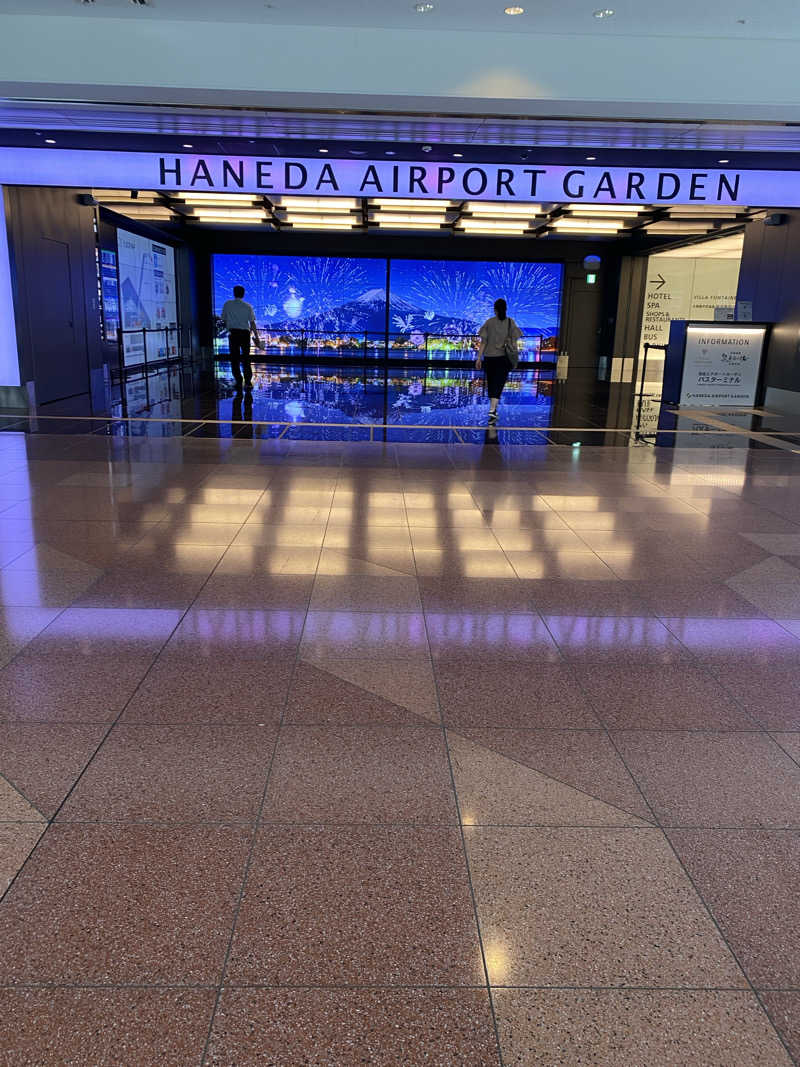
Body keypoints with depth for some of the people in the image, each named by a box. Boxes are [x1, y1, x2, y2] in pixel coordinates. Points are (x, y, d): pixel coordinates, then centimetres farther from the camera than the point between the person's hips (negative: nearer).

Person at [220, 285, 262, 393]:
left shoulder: (227, 304, 1)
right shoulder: (248, 306, 2)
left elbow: (224, 320, 6)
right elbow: (252, 323, 0)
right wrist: (257, 337, 5)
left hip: (233, 333, -1)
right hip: (245, 333, 1)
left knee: (234, 359, 6)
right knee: (246, 358, 9)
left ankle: (238, 382, 2)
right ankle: (248, 383, 5)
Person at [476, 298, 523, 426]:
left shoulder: (489, 322, 0)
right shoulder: (510, 322, 0)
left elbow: (483, 342, -2)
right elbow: (514, 342, -2)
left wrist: (479, 358, 2)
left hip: (490, 357, 1)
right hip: (504, 357, -1)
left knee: (491, 384, 15)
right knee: (498, 384, -2)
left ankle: (494, 410, 26)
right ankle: (492, 411, -19)